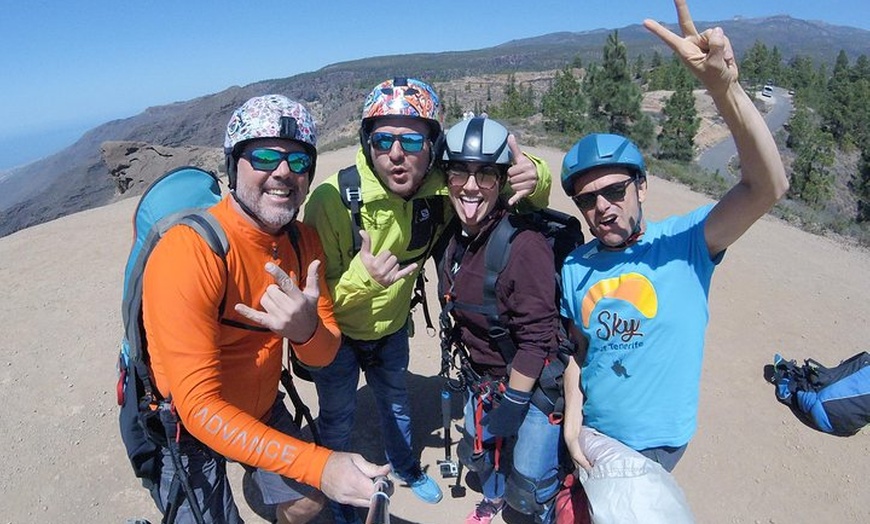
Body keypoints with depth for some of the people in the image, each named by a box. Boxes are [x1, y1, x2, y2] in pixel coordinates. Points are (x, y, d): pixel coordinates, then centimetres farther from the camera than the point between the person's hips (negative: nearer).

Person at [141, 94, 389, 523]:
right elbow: (200, 408, -32)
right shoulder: (189, 253, -31)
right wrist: (320, 464, -38)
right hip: (186, 426, -5)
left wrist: (306, 331, -33)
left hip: (261, 410, 6)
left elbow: (323, 356, -8)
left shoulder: (303, 242, -11)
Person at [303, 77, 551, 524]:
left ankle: (405, 466, 58)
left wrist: (534, 176, -36)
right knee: (337, 418, 16)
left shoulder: (442, 189, -24)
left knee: (395, 400, 27)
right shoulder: (333, 199, -34)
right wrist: (361, 280, -49)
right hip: (336, 334, -3)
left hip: (392, 325, 4)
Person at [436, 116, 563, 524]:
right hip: (480, 378, 7)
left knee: (528, 489, 8)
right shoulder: (452, 235, -6)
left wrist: (513, 402, -18)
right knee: (480, 452, 27)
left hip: (532, 385, -6)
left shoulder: (524, 243, -30)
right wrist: (467, 372, 13)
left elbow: (537, 337, -25)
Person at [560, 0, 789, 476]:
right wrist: (572, 410, -9)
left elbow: (768, 188, -32)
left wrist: (724, 86, -44)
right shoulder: (574, 267, -6)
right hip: (586, 429, 4)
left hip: (654, 445, -4)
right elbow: (577, 347, 3)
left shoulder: (684, 243, -17)